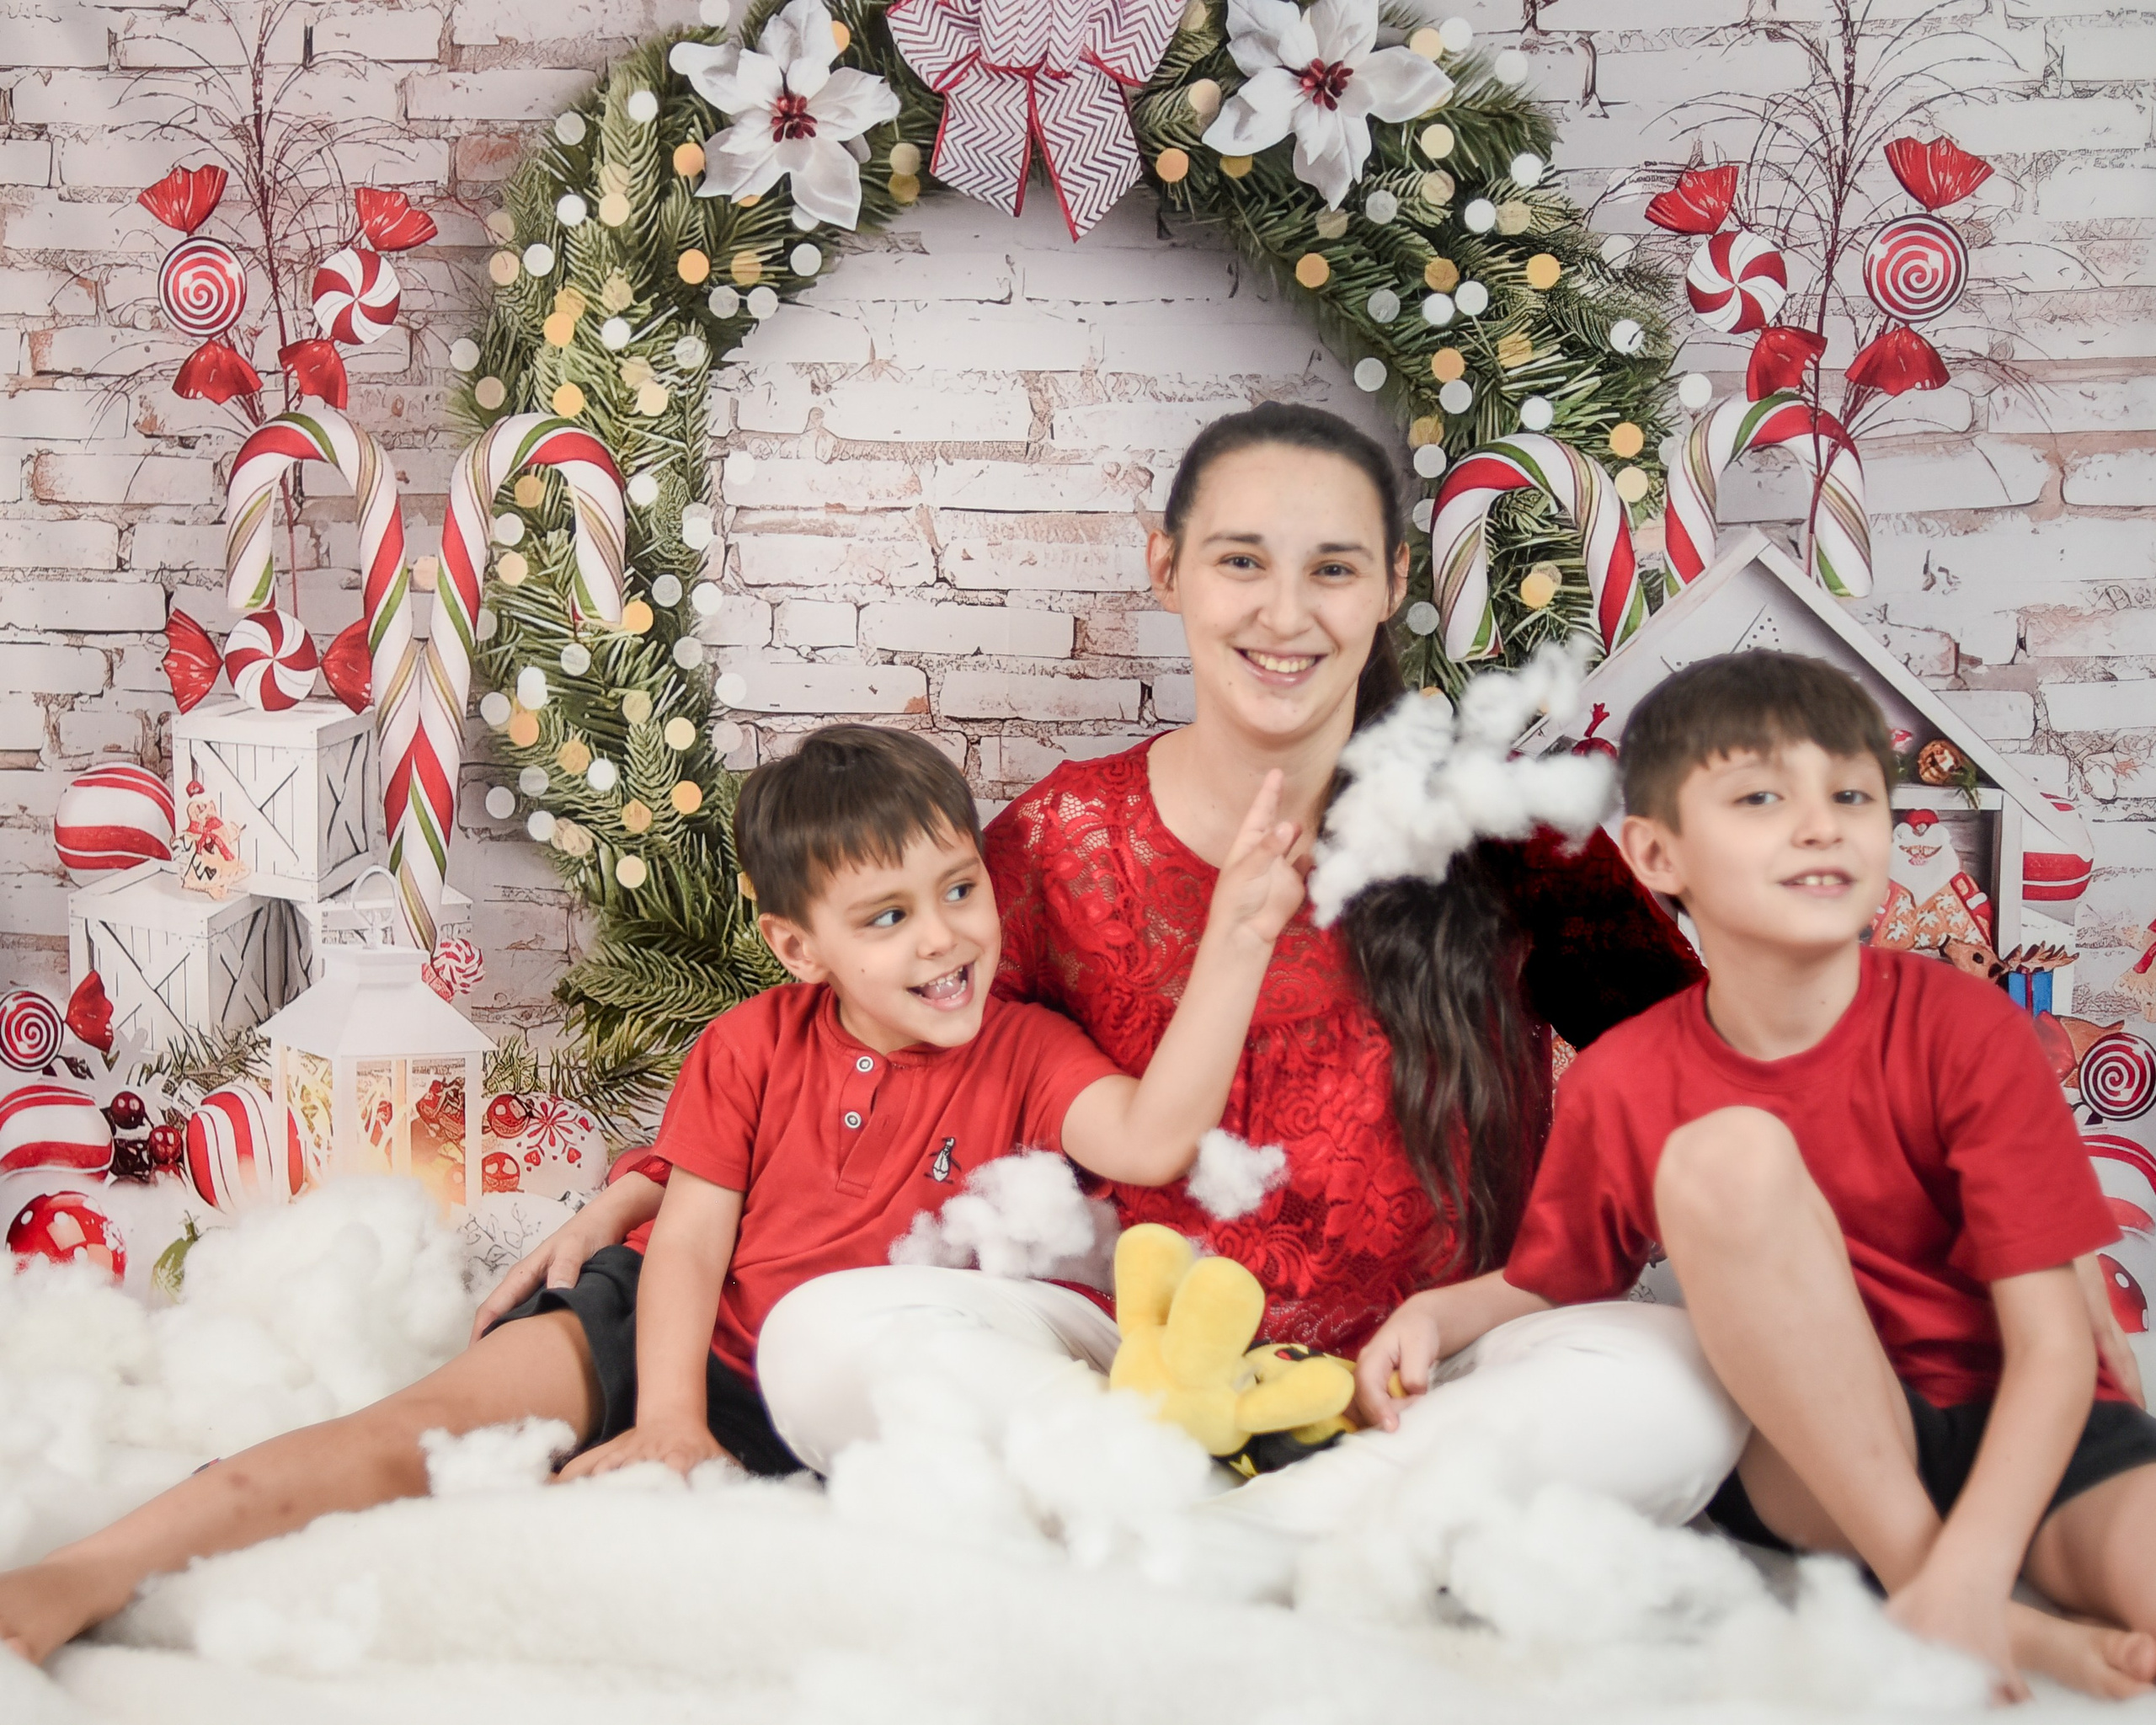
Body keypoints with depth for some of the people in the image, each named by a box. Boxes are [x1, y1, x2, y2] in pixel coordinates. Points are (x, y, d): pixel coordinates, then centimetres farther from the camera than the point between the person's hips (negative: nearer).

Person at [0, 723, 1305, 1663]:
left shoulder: (1023, 1051, -1)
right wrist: (668, 1422, -18)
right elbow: (690, 1239, -4)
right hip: (702, 1357, 1)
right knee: (437, 1421, -18)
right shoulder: (754, 1048, 1)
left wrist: (1232, 947, -29)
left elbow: (1150, 1139, -20)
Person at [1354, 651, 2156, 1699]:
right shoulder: (1622, 1087, -6)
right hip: (1807, 1470, 4)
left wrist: (1967, 1576, -29)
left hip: (2027, 1438, -4)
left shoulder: (1964, 1029, -12)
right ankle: (1961, 1609, -23)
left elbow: (2054, 1347, -15)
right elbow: (1547, 1286, 12)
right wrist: (1436, 1314, -12)